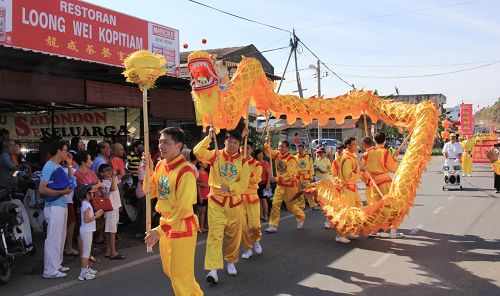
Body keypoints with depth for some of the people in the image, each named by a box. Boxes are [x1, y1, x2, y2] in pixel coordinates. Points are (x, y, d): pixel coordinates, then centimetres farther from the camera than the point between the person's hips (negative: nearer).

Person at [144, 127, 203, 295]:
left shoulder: (185, 172, -23)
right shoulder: (160, 165, 2)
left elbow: (182, 209, -24)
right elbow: (152, 193, 11)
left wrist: (160, 230, -23)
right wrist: (148, 171, -4)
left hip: (181, 228, -9)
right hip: (166, 224, 9)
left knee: (180, 275, 3)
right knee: (169, 271, 21)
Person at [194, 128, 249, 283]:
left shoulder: (243, 162, -1)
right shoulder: (216, 155, -1)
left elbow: (243, 184, -9)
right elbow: (198, 152, -18)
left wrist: (229, 187, -25)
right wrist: (209, 137, -24)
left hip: (234, 203, 2)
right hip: (216, 201, -2)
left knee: (233, 235, 13)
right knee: (215, 235, -9)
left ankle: (231, 262, 35)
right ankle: (213, 269, -11)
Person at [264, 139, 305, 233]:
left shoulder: (291, 159, -21)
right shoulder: (277, 154, 0)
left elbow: (290, 174, -29)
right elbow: (268, 152, 10)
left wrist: (277, 178, -35)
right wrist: (267, 143, -9)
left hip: (290, 185, -6)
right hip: (280, 185, 6)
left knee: (290, 206, 8)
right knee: (275, 204, -2)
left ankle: (301, 217, 37)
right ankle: (273, 226, 2)